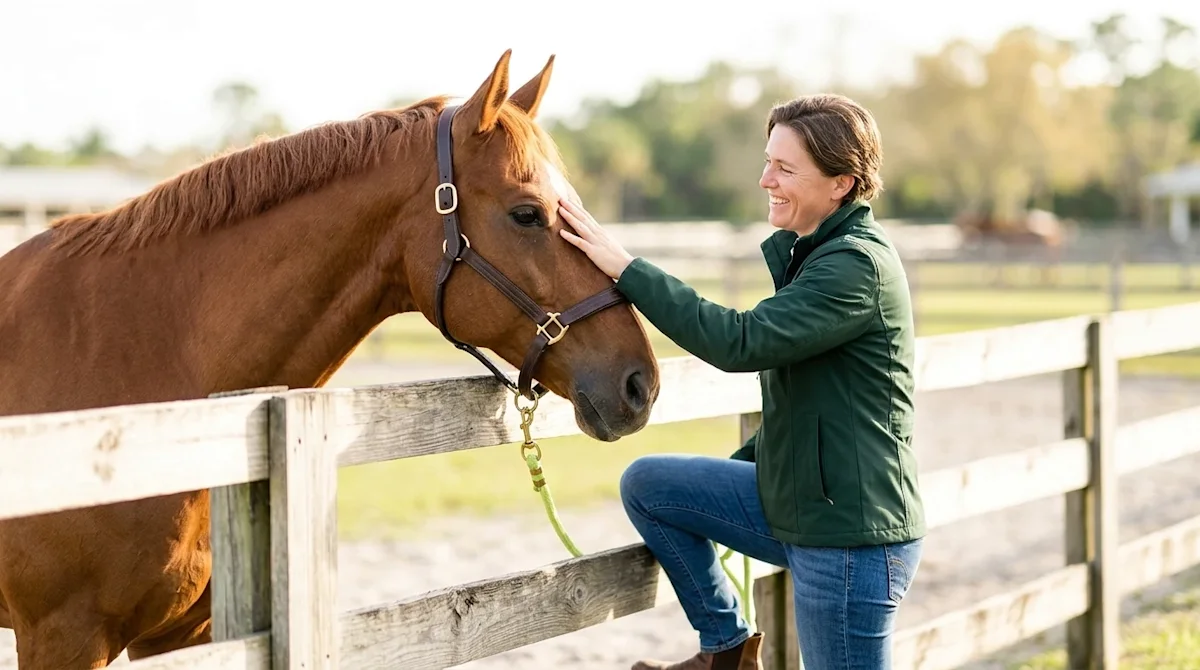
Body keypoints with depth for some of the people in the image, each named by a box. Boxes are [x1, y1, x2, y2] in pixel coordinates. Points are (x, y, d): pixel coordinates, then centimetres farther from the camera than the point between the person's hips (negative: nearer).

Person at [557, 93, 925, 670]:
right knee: (646, 483, 10)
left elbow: (740, 342, -28)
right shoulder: (812, 254, 13)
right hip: (794, 506, 10)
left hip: (851, 540, -10)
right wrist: (747, 465, 22)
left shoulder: (858, 265, -19)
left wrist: (624, 267, -25)